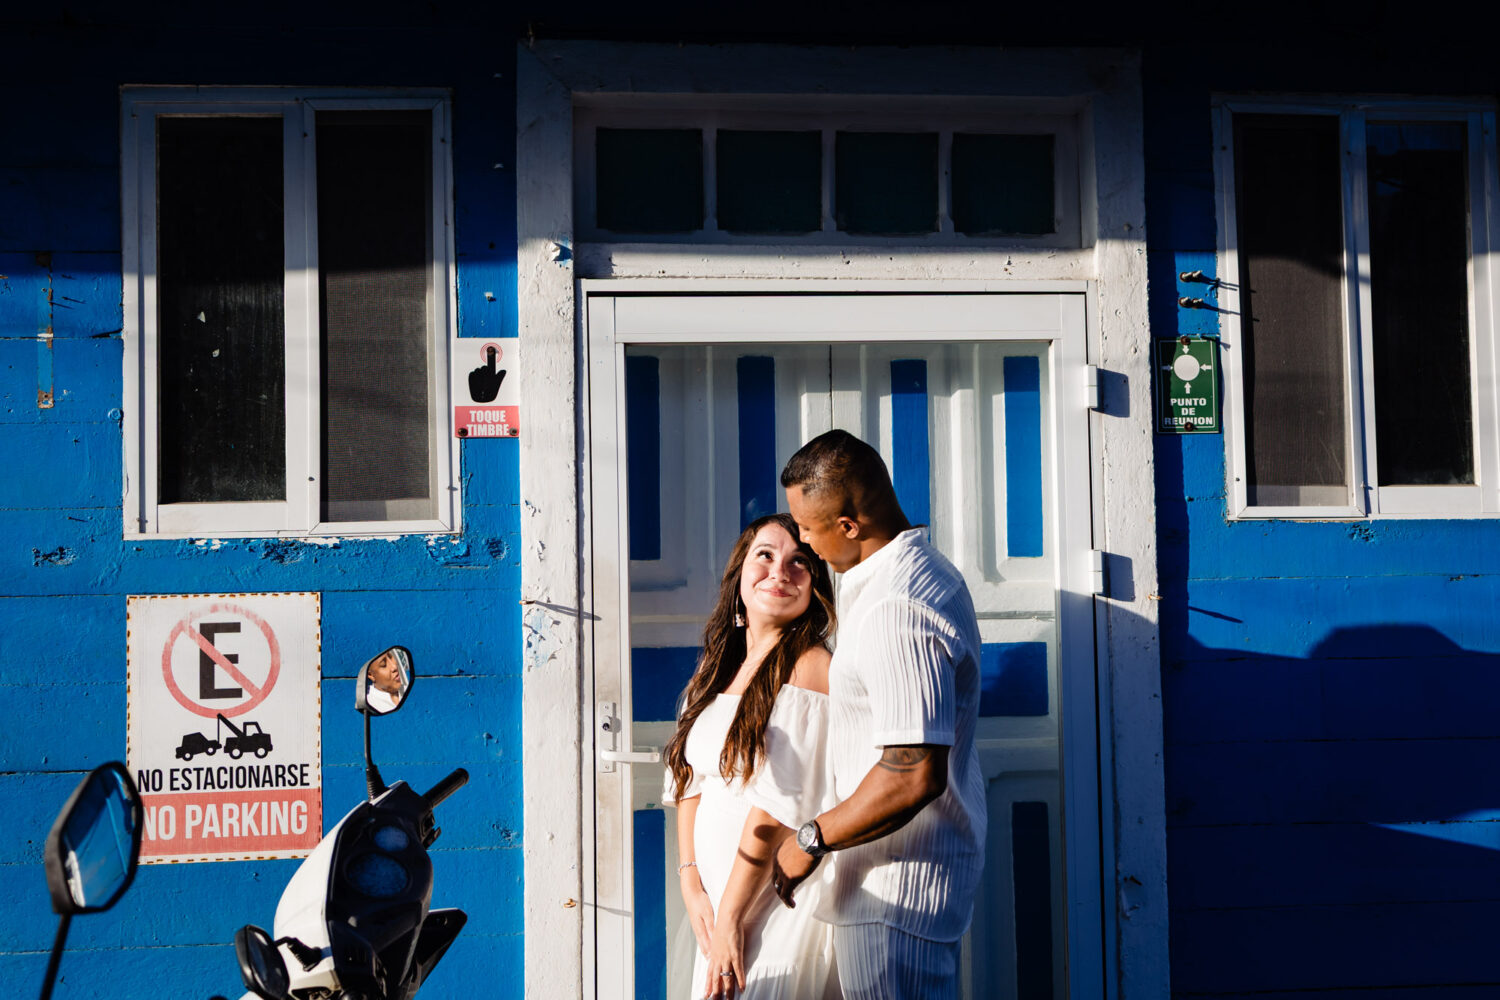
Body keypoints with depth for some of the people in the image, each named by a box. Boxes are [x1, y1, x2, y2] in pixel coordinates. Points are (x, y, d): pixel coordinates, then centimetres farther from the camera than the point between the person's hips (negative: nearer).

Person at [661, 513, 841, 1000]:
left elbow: (778, 803, -19)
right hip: (720, 902, 7)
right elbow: (690, 783, 8)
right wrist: (692, 886, -3)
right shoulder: (717, 668, 9)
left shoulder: (808, 667, -15)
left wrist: (731, 915, -18)